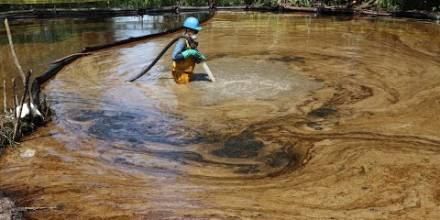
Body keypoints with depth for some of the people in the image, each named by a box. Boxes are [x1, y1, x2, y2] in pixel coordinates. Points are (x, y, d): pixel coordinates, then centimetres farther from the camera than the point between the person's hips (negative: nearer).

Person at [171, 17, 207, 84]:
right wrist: (189, 53, -29)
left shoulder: (193, 41, 3)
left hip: (188, 71, 8)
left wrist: (200, 58, -12)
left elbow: (195, 59, 10)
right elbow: (175, 57, -31)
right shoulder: (182, 41, -21)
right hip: (180, 72, -8)